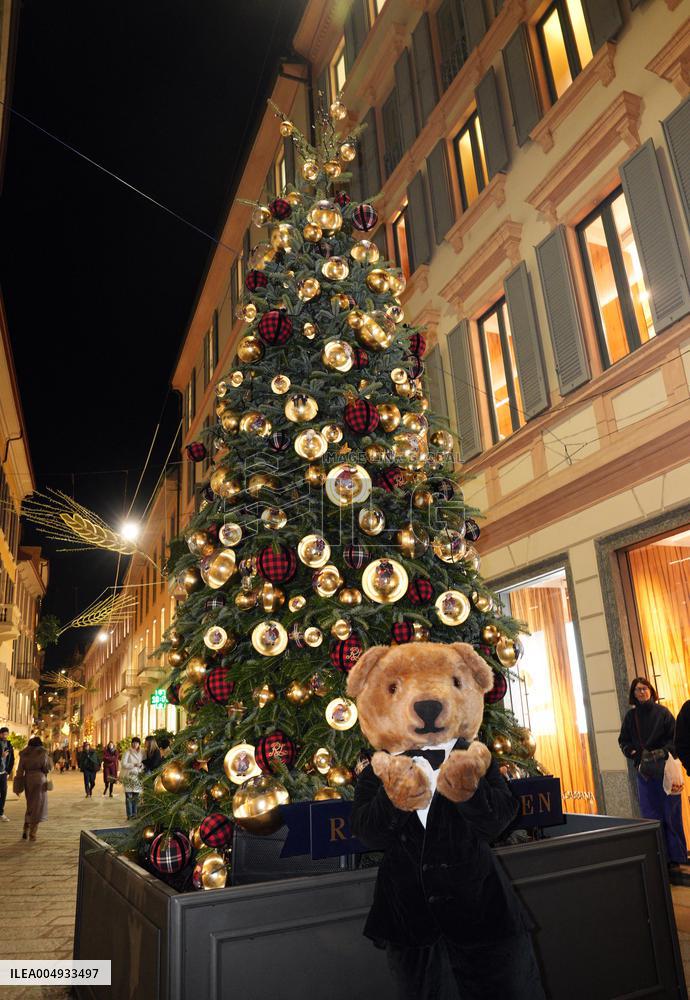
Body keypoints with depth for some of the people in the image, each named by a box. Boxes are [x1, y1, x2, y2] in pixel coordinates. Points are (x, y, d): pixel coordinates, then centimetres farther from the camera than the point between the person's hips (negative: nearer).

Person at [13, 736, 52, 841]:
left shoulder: (24, 753, 7)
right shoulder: (43, 752, -2)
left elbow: (20, 770, 4)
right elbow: (48, 768, 0)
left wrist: (18, 787, 5)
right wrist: (48, 758, 15)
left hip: (27, 780, 4)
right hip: (39, 779, -4)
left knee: (30, 805, 20)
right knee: (37, 806, 5)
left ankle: (25, 830, 14)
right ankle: (32, 833, 5)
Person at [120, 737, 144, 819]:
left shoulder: (140, 753, 13)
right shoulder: (127, 752, -4)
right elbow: (123, 764, -12)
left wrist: (141, 765, -4)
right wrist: (134, 765, -20)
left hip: (137, 776, 5)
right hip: (128, 776, -5)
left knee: (136, 796, 4)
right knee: (129, 796, -7)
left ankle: (134, 814, 11)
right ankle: (129, 815, -3)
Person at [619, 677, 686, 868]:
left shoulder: (662, 712, -3)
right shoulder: (630, 716, 6)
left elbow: (675, 737, -5)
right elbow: (623, 740, 11)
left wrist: (663, 752, -18)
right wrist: (633, 753, -7)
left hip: (664, 768, -3)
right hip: (643, 770, 3)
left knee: (671, 812, 2)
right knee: (650, 815, 4)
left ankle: (677, 855, 13)